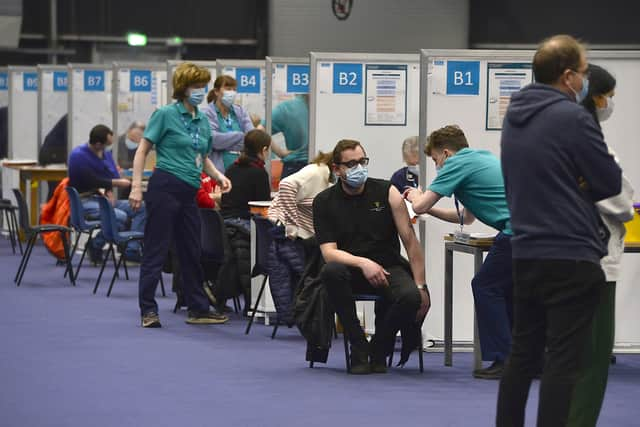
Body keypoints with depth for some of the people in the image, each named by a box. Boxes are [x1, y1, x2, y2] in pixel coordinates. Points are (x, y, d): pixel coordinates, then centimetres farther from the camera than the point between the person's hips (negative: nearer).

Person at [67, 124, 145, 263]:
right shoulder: (78, 155, -14)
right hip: (84, 201, -8)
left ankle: (132, 250, -13)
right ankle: (96, 245, -9)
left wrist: (108, 190, -10)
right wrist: (117, 183, -7)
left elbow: (114, 176, 11)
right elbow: (93, 182, -17)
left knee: (141, 208, -7)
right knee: (120, 216, -31)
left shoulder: (106, 153, 10)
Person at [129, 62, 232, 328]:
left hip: (189, 193, 7)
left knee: (191, 252, 13)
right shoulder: (166, 114, -5)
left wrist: (218, 176, 5)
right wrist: (136, 186, -14)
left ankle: (198, 309, 20)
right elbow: (142, 151, -6)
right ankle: (148, 310, 1)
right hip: (165, 187, -7)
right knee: (157, 249, -4)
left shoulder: (202, 121, 14)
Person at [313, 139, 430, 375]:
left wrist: (421, 287, -11)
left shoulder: (387, 192, -3)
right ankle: (359, 350, -20)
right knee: (330, 272, -36)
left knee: (411, 297, -32)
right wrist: (363, 263, -27)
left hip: (388, 267, 0)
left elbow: (410, 241, -4)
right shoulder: (324, 202, -2)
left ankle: (379, 350, 0)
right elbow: (329, 252, -10)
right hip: (350, 269, 0)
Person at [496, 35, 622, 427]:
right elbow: (611, 182, -9)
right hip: (571, 257, -8)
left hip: (526, 254, 8)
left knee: (523, 354, 14)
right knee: (564, 362, -5)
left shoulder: (515, 116, 10)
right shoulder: (572, 117, -14)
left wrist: (576, 183, 6)